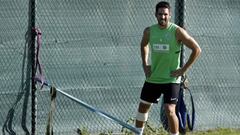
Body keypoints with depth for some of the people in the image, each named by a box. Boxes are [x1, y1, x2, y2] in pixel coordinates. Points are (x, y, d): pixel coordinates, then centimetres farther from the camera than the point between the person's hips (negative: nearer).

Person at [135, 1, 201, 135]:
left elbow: (197, 49, -10)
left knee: (170, 110, -14)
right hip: (152, 78, 5)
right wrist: (145, 64, 13)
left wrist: (183, 69, -11)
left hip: (171, 79, -5)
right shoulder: (149, 31, 1)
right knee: (143, 107, 12)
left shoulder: (177, 31, -13)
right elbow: (144, 45, 25)